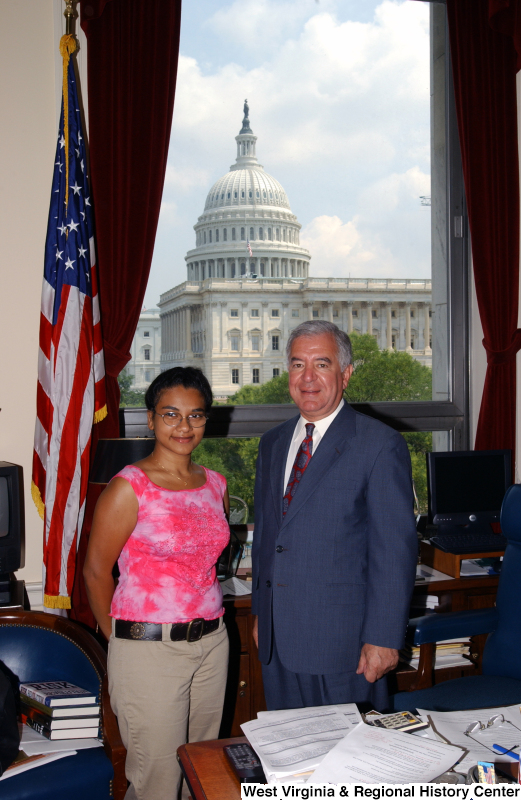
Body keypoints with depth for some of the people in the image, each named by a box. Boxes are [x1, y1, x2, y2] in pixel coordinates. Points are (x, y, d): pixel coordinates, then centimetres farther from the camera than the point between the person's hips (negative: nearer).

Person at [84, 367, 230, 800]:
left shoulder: (216, 484, 6)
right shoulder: (130, 487, -12)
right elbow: (96, 572, -5)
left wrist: (205, 620, 14)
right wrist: (122, 638, 4)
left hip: (211, 641, 6)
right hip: (150, 649, -6)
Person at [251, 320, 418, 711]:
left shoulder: (381, 445, -10)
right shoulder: (273, 443, 11)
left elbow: (396, 549, -12)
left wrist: (383, 638, -14)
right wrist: (260, 611, 16)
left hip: (343, 640, -6)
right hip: (278, 640, 6)